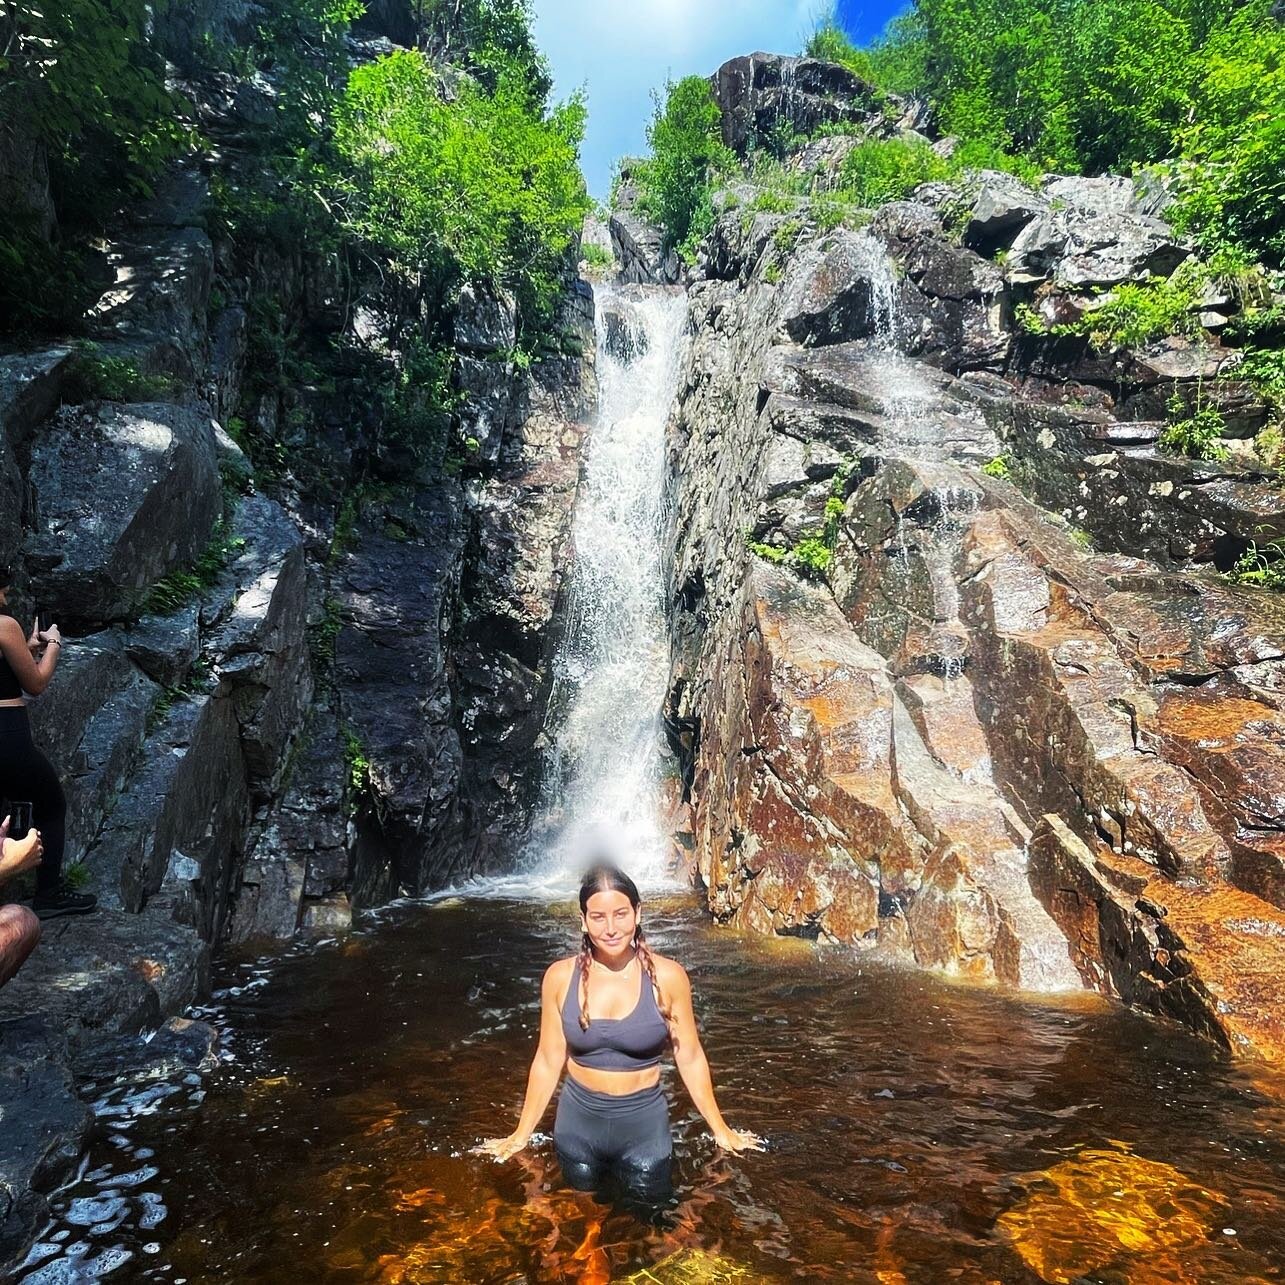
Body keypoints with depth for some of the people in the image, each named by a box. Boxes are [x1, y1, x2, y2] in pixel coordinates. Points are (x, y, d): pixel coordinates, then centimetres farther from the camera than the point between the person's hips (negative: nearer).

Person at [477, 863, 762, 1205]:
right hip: (578, 1119, 2)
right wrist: (521, 1135, 5)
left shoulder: (667, 976, -15)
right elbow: (548, 1061, 0)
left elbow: (689, 1058, -4)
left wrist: (721, 1131, 3)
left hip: (644, 1119, -1)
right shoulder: (560, 976, -11)